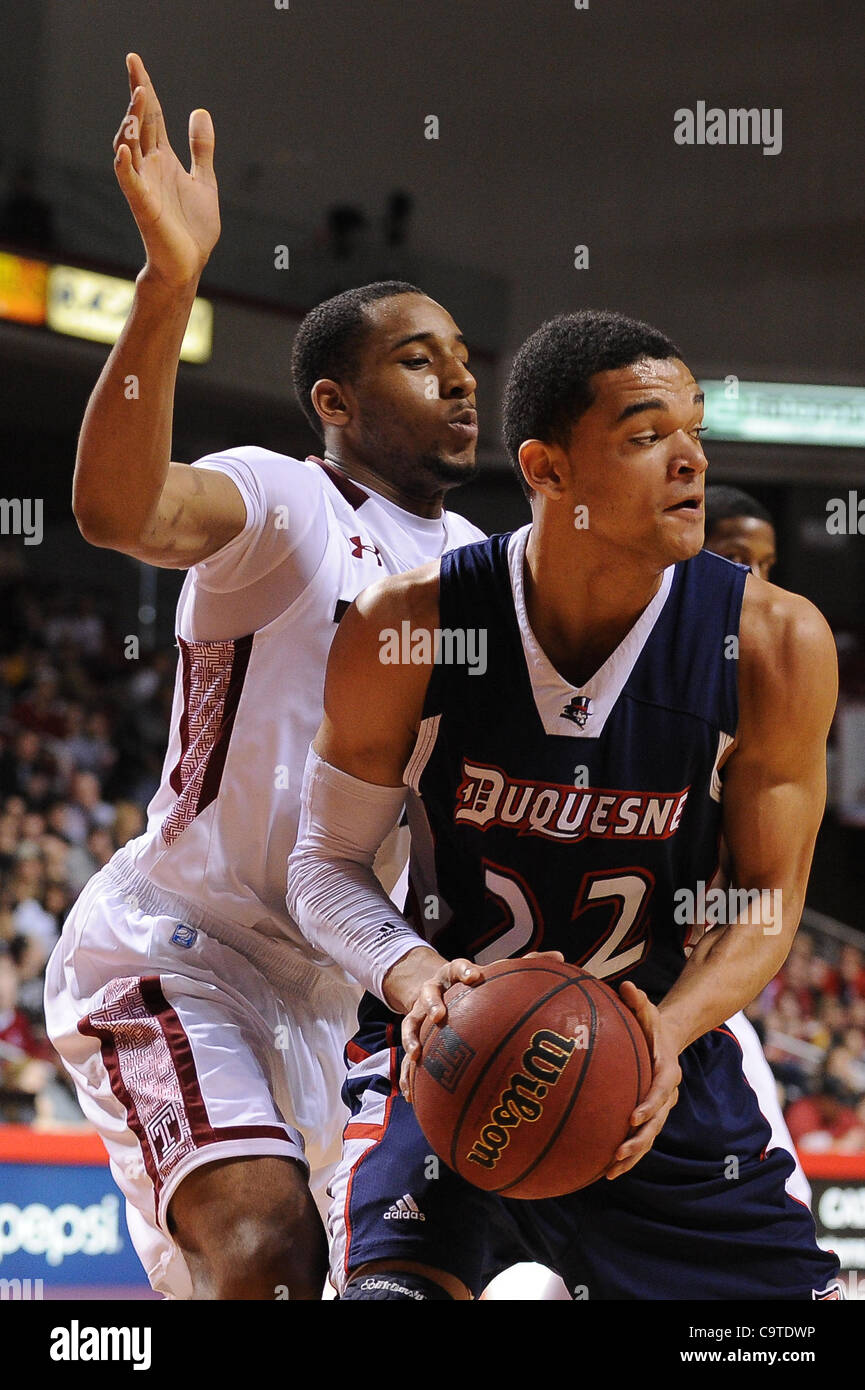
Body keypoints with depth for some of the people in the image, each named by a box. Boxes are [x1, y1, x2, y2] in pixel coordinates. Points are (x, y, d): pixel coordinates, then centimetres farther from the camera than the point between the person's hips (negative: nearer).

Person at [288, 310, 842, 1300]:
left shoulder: (774, 644, -12)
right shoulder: (408, 626, -14)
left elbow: (767, 905, -3)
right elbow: (325, 866, -3)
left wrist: (672, 1030, -23)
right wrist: (411, 973, -25)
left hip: (662, 1056, 3)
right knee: (394, 1285, -29)